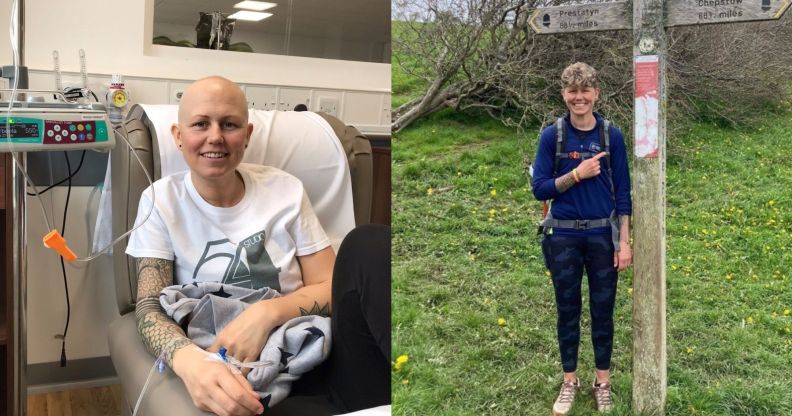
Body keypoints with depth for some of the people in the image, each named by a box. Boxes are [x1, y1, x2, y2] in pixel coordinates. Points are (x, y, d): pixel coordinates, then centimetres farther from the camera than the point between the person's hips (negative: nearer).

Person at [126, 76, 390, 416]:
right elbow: (150, 307, -5)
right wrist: (187, 359, -30)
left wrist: (267, 312, -18)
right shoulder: (161, 200, 2)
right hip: (244, 381, -3)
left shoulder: (285, 190, 5)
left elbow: (331, 286, 3)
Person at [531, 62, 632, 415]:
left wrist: (624, 241, -4)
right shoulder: (552, 136, -4)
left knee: (602, 309, 11)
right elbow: (539, 189, -6)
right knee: (567, 310, 12)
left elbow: (623, 193, 0)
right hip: (564, 237, 0)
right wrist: (577, 174, -18)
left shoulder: (611, 136, -2)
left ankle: (603, 381, 28)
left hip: (602, 235, 1)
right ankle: (569, 381, 28)